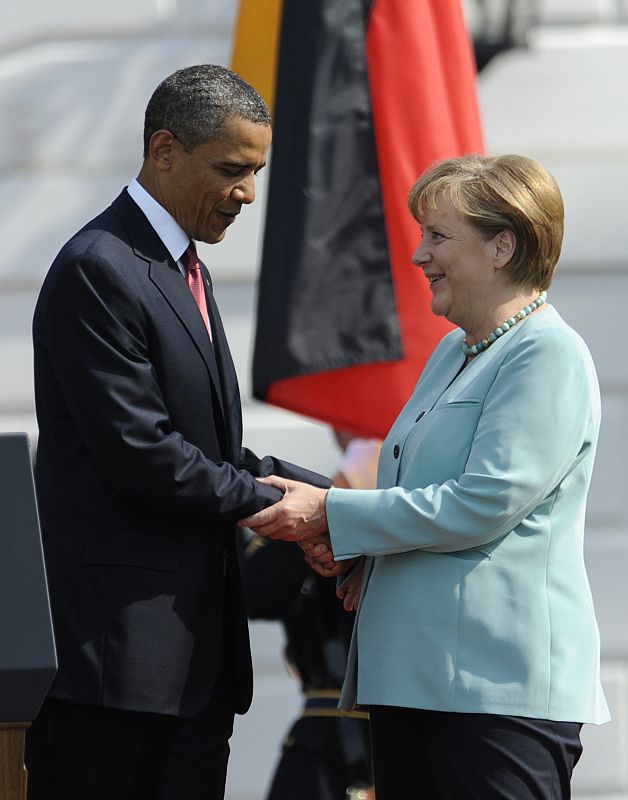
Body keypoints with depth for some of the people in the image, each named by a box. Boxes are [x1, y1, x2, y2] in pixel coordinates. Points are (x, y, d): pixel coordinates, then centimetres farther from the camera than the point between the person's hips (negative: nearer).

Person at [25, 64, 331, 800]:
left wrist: (323, 492, 8)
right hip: (115, 643, -10)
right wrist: (273, 500, -7)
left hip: (195, 650, 10)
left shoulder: (183, 270, 20)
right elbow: (140, 457, -18)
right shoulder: (98, 270, -12)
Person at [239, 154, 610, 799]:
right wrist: (347, 540, 9)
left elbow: (485, 504, -19)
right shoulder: (453, 353, 21)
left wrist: (333, 514, -12)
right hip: (410, 674, 9)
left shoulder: (549, 355, -10)